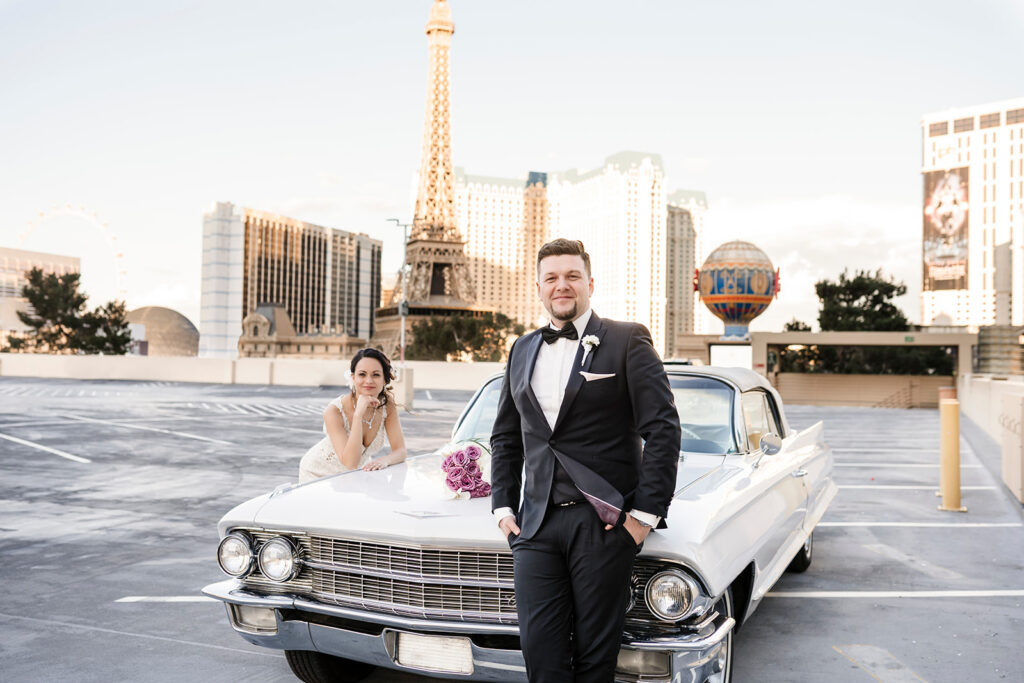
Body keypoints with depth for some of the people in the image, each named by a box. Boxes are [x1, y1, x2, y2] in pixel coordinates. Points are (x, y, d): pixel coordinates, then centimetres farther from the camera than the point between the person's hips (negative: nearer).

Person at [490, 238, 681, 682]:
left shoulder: (628, 341, 0)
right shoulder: (522, 351, 15)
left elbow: (662, 429, -5)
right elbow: (505, 437, 21)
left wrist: (646, 512, -10)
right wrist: (503, 507, 11)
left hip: (604, 523, -4)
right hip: (536, 525, 4)